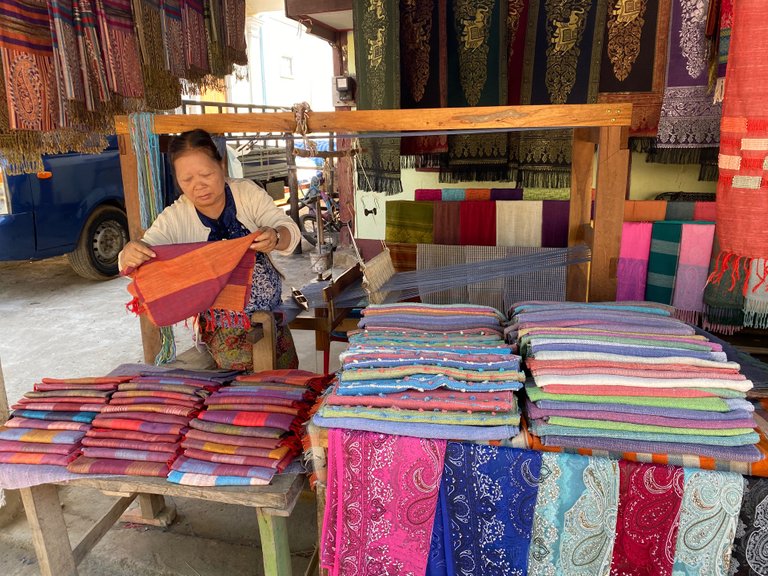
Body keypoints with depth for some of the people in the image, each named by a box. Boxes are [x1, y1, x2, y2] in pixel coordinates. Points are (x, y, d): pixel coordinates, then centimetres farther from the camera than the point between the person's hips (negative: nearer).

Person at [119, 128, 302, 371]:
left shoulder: (247, 192, -5)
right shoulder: (174, 219, -8)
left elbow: (290, 231, -13)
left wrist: (275, 238, -38)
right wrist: (130, 255, -40)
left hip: (271, 311, 2)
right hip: (221, 324, -2)